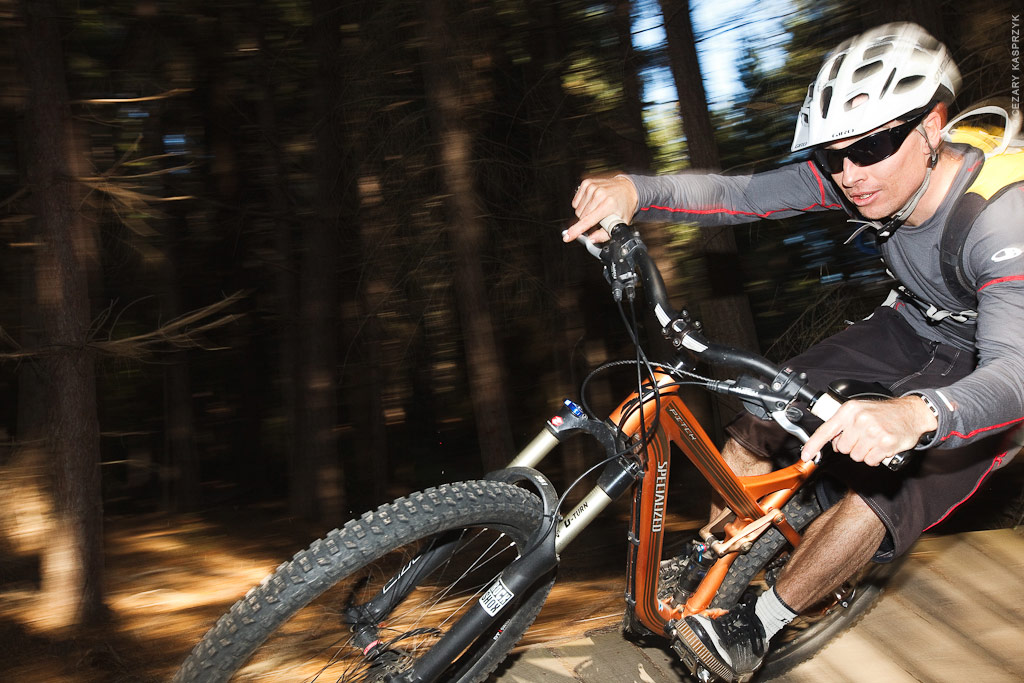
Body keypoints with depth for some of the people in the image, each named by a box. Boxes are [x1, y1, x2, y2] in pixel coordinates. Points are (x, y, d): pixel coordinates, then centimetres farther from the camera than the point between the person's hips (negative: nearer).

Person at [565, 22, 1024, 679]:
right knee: (762, 411, -5)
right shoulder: (860, 176, -20)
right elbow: (738, 195, -23)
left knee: (883, 486, -24)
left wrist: (915, 413, -72)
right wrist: (632, 190, -42)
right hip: (912, 325, 6)